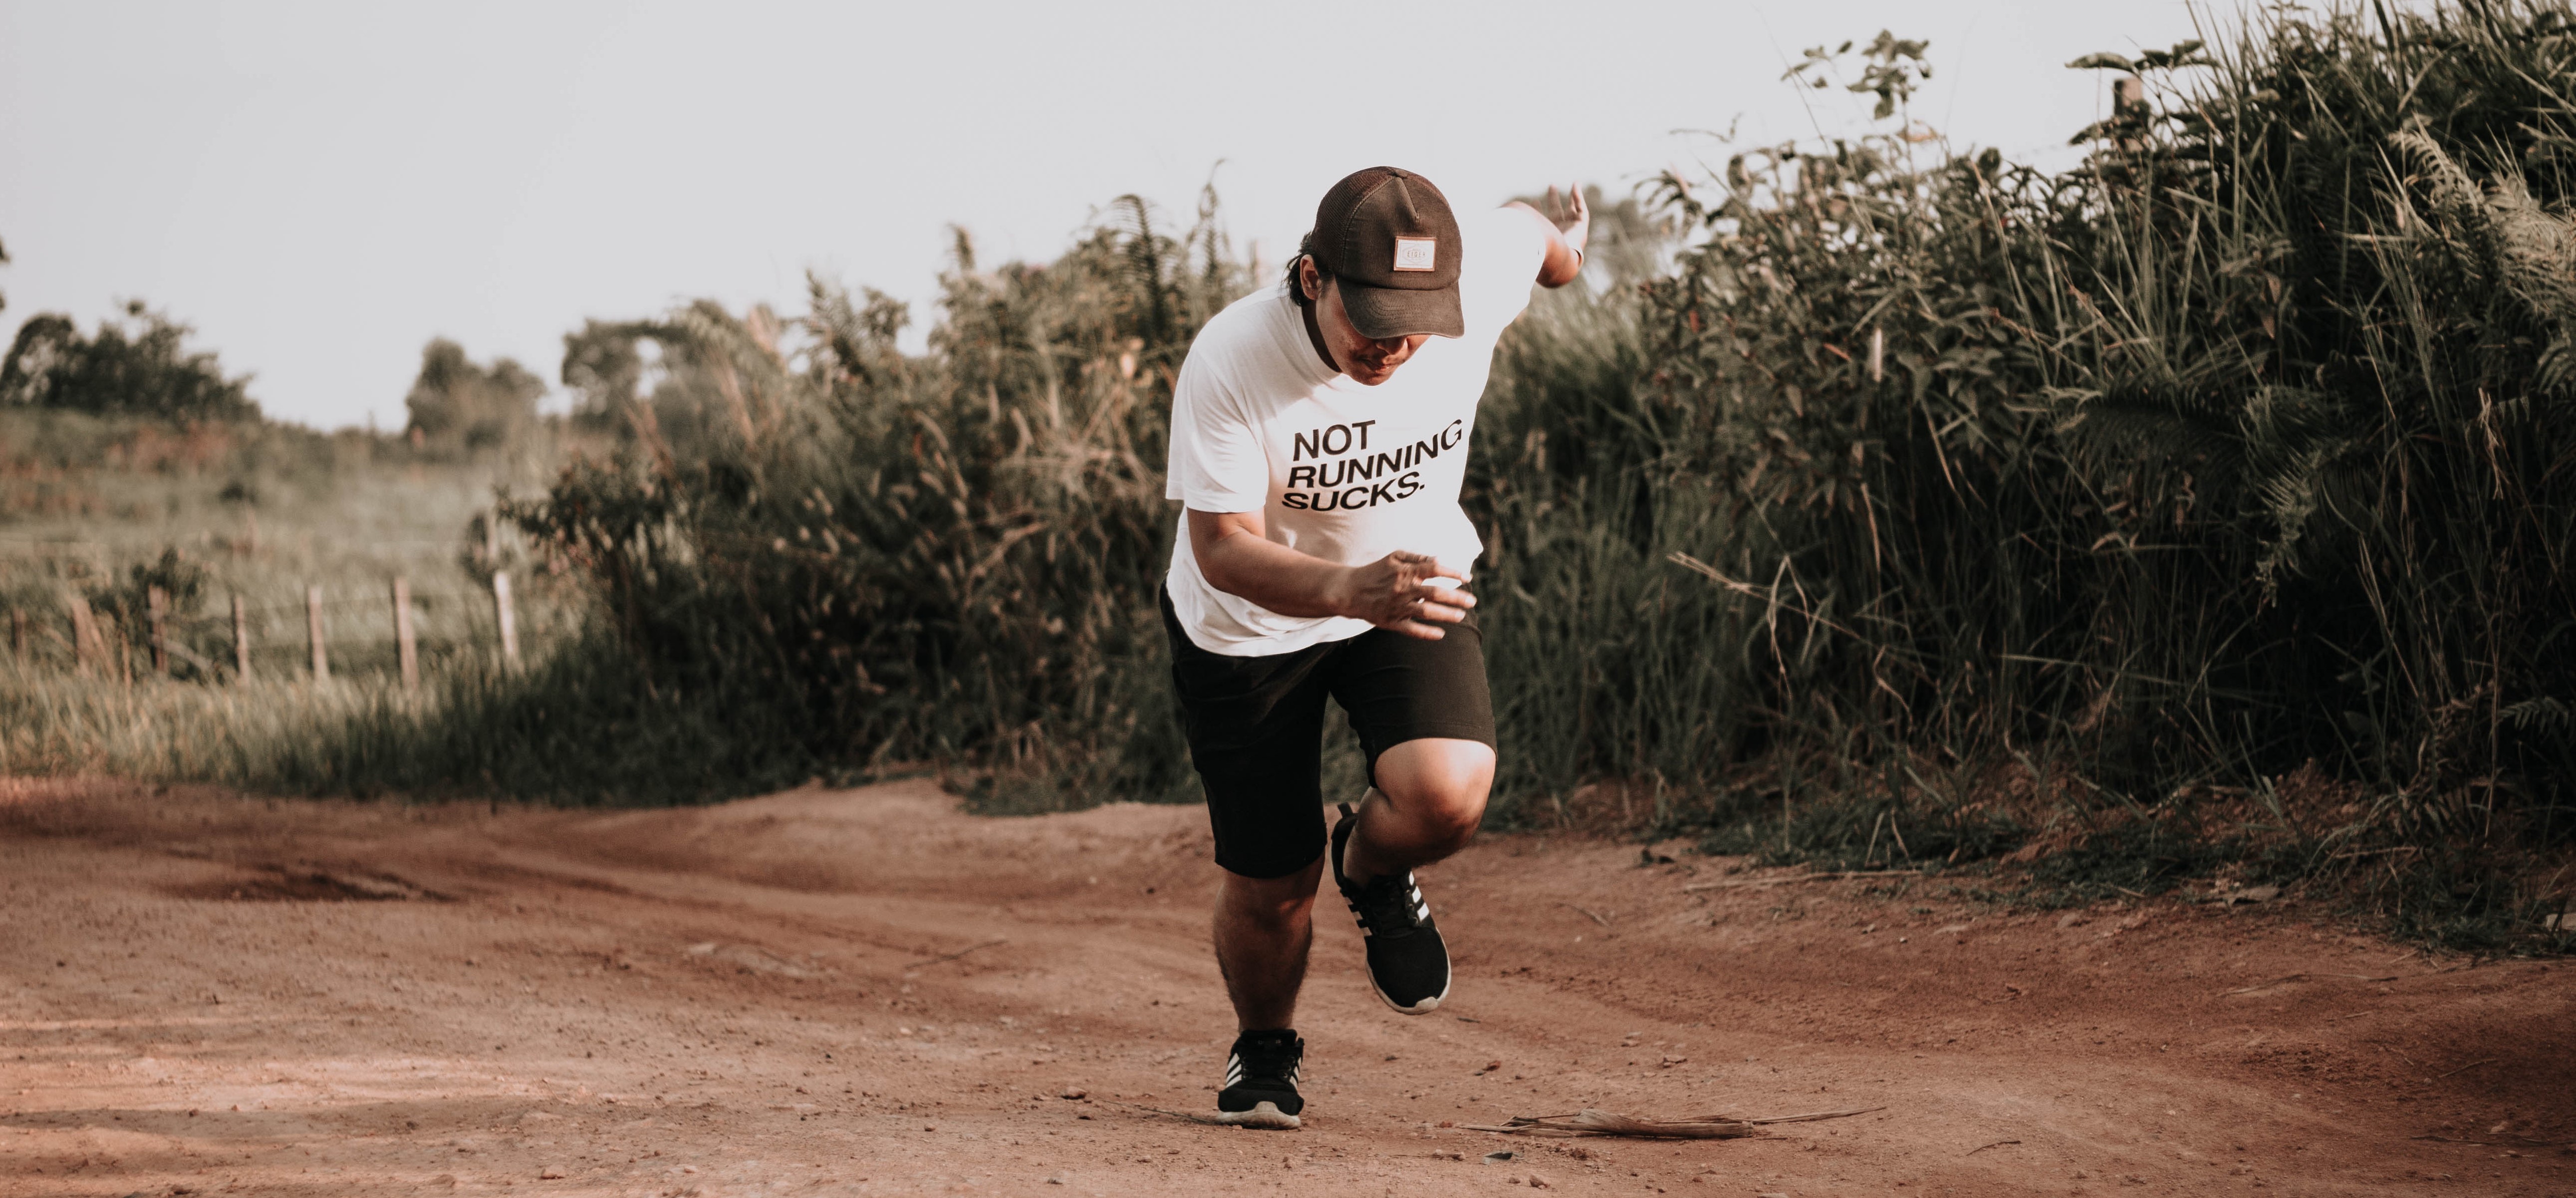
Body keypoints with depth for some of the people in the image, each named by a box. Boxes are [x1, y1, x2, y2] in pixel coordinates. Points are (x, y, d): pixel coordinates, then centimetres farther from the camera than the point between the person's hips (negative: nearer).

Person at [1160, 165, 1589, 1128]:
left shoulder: (1484, 275, -27)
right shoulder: (1229, 362, -34)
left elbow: (1533, 231, -2)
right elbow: (1224, 547, -32)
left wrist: (1566, 246, 24)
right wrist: (1347, 590, -52)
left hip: (1413, 582, 2)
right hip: (1247, 621, -2)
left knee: (1446, 797, -26)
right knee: (1270, 884, 5)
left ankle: (1373, 870, 13)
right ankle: (1263, 1047, 41)